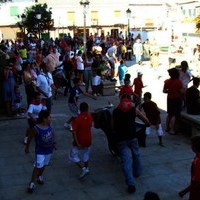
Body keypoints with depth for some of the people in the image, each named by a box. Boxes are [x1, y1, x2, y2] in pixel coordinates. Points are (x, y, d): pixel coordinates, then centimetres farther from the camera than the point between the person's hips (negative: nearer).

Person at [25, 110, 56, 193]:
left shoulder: (49, 125, -9)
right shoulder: (37, 129, -26)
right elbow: (30, 138, -12)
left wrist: (53, 142, 14)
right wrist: (27, 147, -1)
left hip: (49, 150, 6)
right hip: (40, 151, -6)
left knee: (44, 165, 21)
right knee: (38, 167, -6)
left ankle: (39, 176, 45)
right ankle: (32, 183, 8)